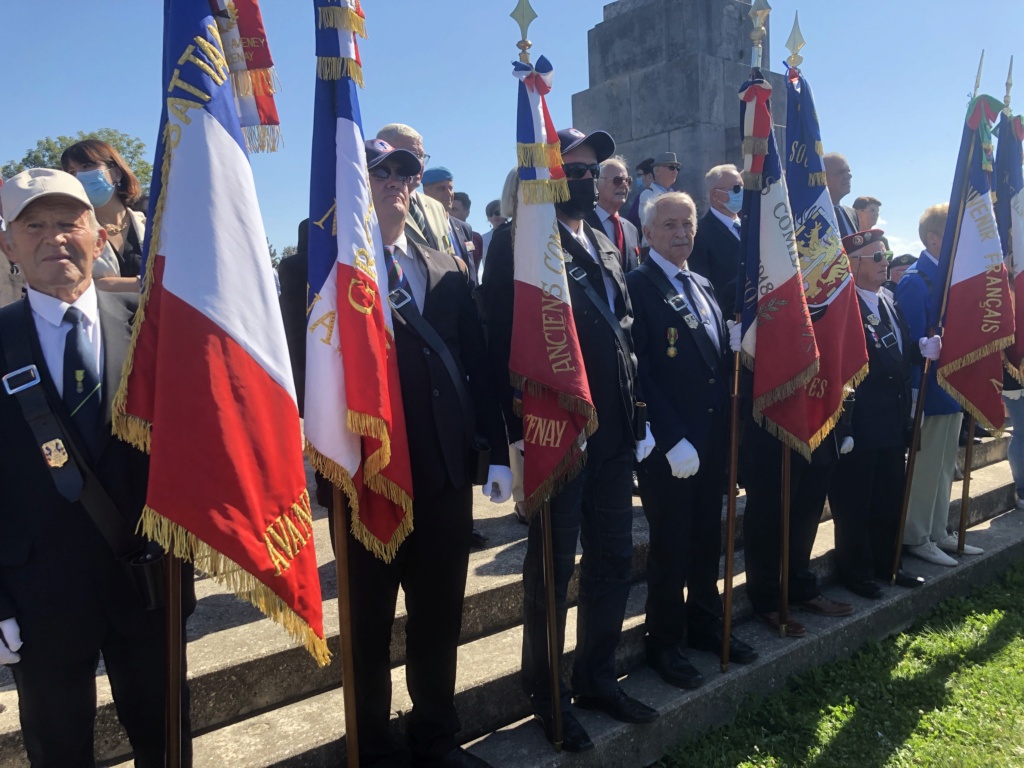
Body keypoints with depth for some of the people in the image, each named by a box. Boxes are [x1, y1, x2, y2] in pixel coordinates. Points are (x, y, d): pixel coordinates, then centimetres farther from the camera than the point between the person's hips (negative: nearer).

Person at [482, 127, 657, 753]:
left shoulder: (607, 246, 16)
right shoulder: (519, 241, -7)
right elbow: (504, 341, -14)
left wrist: (635, 412, 12)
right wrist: (520, 432, -18)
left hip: (614, 432, 7)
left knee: (613, 559, 16)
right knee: (553, 567, 7)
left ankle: (597, 677, 36)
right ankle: (546, 694, 28)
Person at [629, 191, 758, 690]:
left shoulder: (703, 287, 14)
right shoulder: (636, 287, -10)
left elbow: (720, 359, 16)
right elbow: (640, 372, -16)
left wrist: (725, 430, 3)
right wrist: (672, 439, -19)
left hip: (712, 439, 7)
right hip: (667, 447, -7)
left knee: (707, 539, 17)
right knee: (671, 546, 5)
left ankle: (704, 624, 35)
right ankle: (665, 643, 23)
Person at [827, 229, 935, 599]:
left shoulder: (888, 301, 13)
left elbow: (900, 350, 16)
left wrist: (922, 347, -3)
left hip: (893, 419, 9)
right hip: (859, 422, -9)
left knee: (890, 498, 19)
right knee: (854, 502, 6)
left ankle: (885, 563, 35)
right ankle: (855, 572, 21)